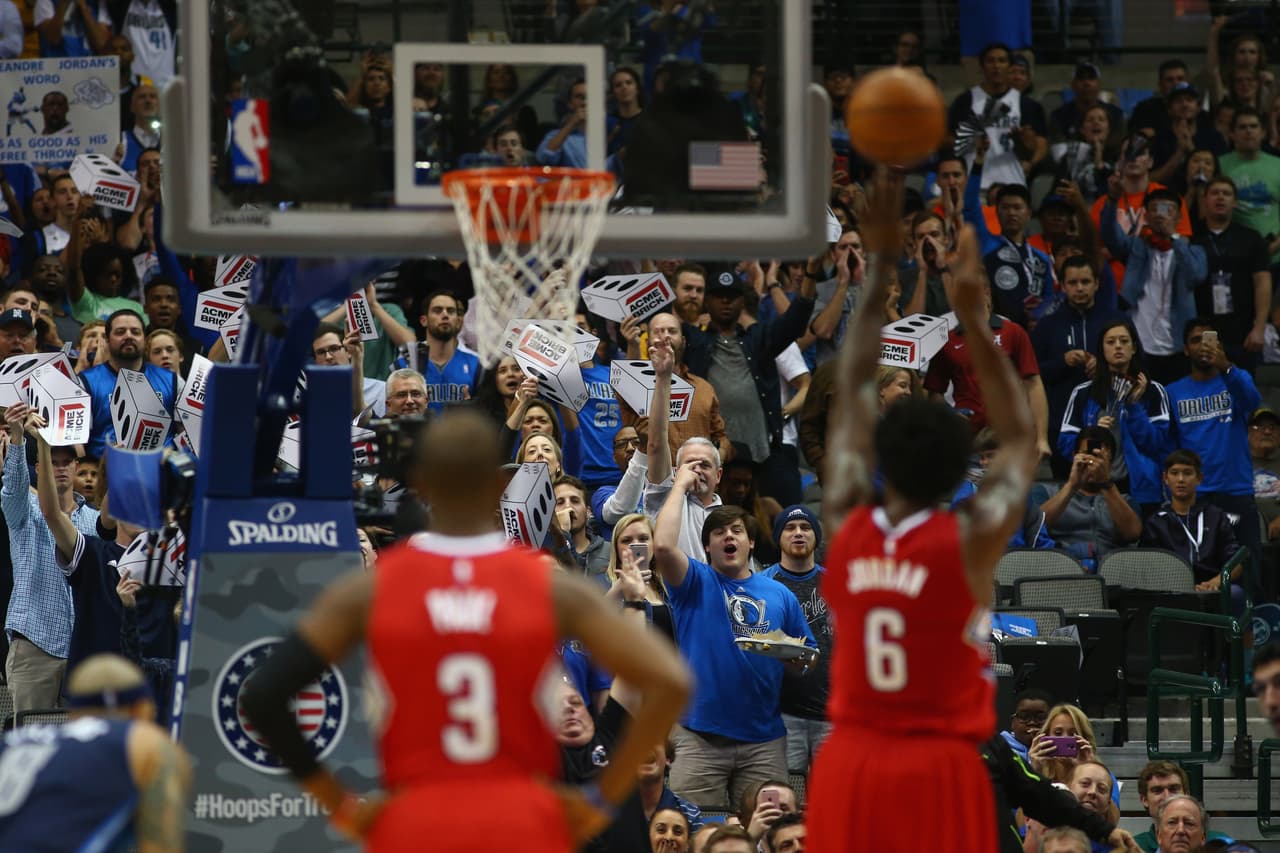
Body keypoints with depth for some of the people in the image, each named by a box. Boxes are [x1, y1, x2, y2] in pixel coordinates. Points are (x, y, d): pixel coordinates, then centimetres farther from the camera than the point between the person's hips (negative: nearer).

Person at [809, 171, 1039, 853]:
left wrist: (882, 267, 16)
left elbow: (854, 392, 12)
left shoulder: (846, 528, 1)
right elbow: (1020, 436, 9)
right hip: (939, 769, -4)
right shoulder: (971, 542, -8)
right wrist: (973, 318, 10)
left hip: (850, 762, 4)